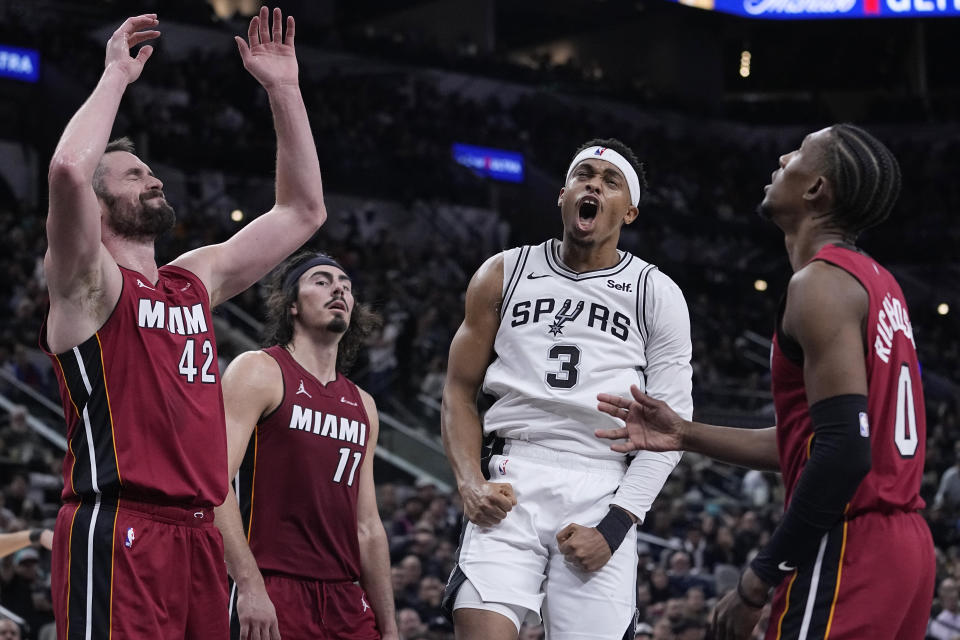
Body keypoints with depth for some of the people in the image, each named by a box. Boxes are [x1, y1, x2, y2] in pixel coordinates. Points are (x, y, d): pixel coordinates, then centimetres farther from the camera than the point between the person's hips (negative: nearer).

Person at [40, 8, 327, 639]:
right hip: (117, 533, -7)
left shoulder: (198, 277, 21)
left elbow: (303, 211, 25)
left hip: (197, 534, 8)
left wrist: (283, 89, 20)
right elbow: (69, 169, -22)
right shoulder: (87, 282, -1)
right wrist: (117, 74, -8)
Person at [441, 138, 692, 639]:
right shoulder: (504, 274, 12)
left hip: (601, 493, 0)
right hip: (510, 487, 0)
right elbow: (460, 392, 14)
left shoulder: (658, 296, 8)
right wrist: (470, 483, -3)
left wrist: (614, 526, -8)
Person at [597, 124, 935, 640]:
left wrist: (759, 579, -18)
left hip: (847, 552, -10)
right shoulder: (876, 283, 17)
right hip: (904, 547, 10)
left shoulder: (821, 283, -13)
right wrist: (687, 435, 17)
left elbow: (845, 451, -22)